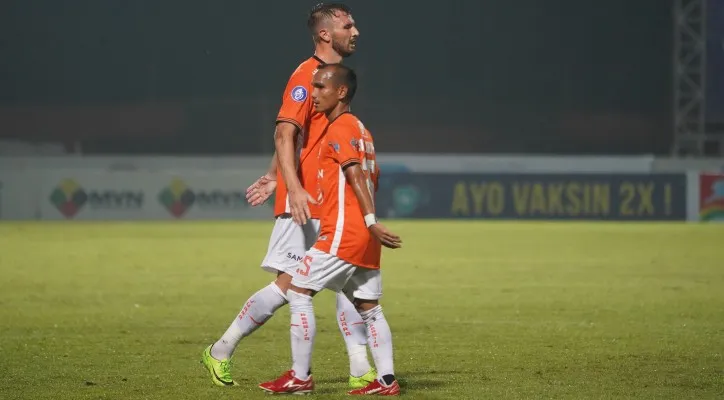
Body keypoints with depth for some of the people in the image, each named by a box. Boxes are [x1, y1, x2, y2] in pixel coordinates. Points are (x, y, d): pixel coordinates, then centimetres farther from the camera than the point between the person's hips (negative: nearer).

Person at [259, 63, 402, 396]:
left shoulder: (339, 129, -9)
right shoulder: (359, 128, 19)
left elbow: (356, 175, -20)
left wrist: (370, 220, -29)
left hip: (342, 231, -9)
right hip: (364, 236, 9)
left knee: (299, 290, -4)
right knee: (369, 308, 8)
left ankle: (300, 377, -3)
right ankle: (386, 380, 3)